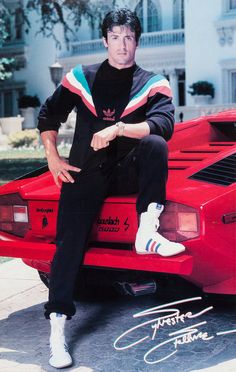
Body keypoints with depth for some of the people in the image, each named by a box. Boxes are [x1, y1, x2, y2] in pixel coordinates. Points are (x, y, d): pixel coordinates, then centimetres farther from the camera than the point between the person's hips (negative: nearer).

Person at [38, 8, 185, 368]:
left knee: (154, 145, -30)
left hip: (129, 172, 0)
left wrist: (118, 129, -29)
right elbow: (48, 116, 13)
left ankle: (148, 233, -31)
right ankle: (57, 328, -19)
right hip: (85, 173, 0)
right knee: (70, 241, -18)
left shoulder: (153, 84, 3)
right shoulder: (80, 79, 7)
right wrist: (53, 158, 2)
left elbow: (164, 125, -16)